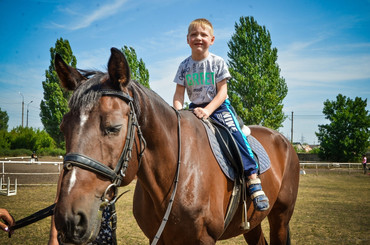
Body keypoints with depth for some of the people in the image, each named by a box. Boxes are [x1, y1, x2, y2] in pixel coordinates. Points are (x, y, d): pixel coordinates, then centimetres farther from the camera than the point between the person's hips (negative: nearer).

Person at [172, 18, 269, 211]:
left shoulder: (217, 62, -3)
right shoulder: (184, 66, 5)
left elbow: (222, 92, -9)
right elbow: (179, 94, 4)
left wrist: (208, 110, -24)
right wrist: (178, 112, -17)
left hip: (219, 107, -3)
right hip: (195, 109, 4)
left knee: (234, 132, -24)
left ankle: (253, 178, -27)